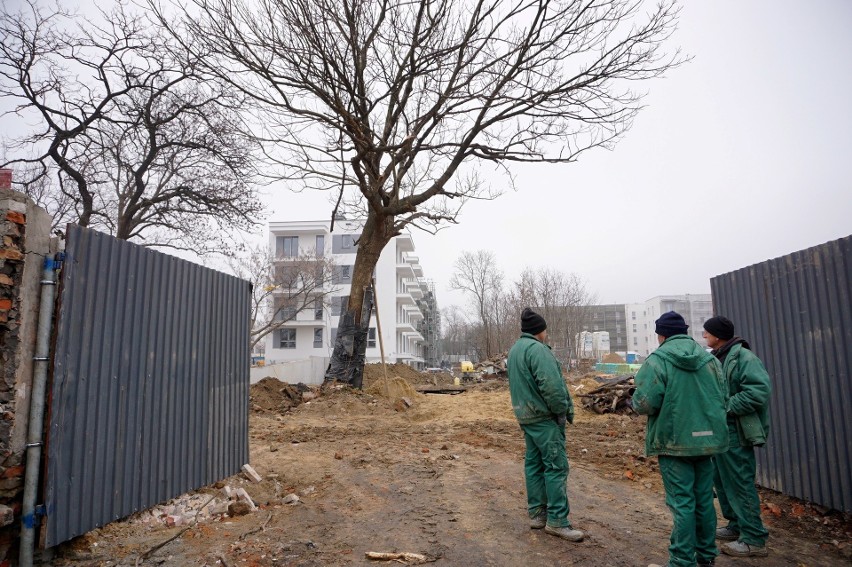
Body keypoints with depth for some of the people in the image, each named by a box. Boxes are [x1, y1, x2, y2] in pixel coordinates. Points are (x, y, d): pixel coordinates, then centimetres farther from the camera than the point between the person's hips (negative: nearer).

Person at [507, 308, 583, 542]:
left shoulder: (515, 349, 14)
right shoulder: (537, 348, -17)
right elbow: (551, 384, -25)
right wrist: (563, 411, -12)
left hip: (525, 415, 10)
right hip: (544, 417, -10)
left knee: (534, 463, 14)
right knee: (556, 465, -3)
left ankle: (536, 513, 22)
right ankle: (557, 520, 1)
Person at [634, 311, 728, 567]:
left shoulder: (657, 360, -15)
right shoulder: (710, 358, 5)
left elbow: (644, 403, -21)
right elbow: (721, 397, 9)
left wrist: (637, 401, 1)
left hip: (674, 442, -6)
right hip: (706, 440, 6)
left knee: (682, 503, 2)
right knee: (704, 500, 17)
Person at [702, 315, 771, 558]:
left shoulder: (743, 357, -16)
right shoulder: (716, 357, 13)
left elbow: (759, 392, -25)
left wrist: (725, 407, -22)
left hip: (735, 433, -10)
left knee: (740, 483, -2)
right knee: (722, 480, 17)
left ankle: (754, 539, 9)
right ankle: (736, 526, 32)